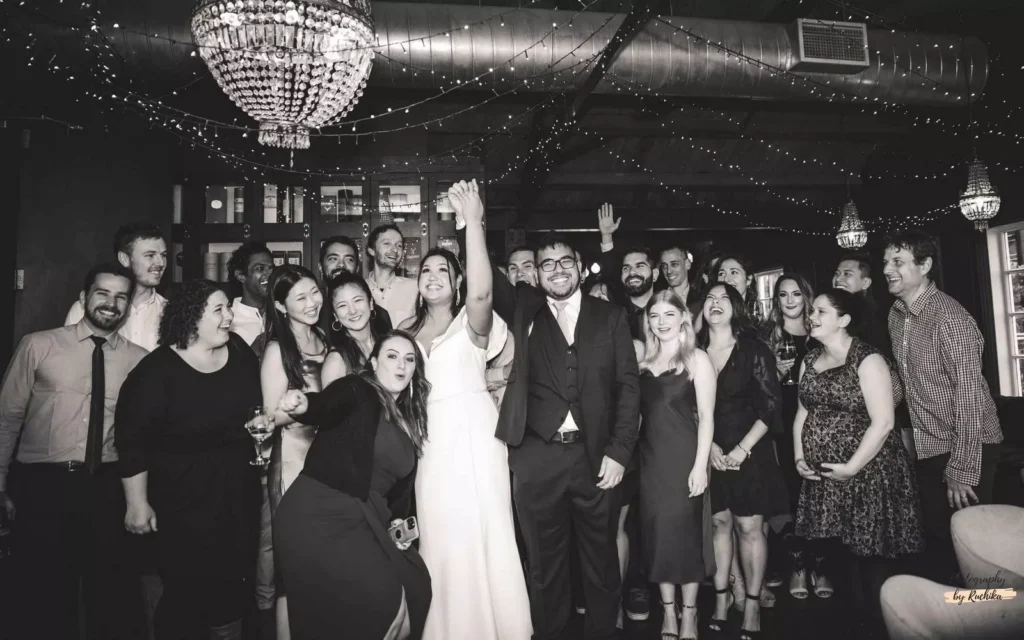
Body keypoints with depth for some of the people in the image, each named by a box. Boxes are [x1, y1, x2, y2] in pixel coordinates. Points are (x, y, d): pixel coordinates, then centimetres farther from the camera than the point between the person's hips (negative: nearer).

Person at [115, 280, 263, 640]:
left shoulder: (240, 352, 0)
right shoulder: (157, 371, -15)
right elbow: (132, 441, -12)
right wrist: (138, 504, -11)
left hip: (240, 496, 5)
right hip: (186, 502, -5)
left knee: (235, 589, 16)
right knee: (188, 593, 6)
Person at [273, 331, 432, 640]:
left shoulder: (410, 419, 14)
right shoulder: (355, 390, -5)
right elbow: (326, 404, -28)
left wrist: (397, 520, 9)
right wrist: (302, 405, -46)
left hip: (363, 521, 7)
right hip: (317, 515, -7)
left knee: (415, 586, -3)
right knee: (382, 599, -17)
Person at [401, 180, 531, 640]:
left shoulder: (470, 323, -4)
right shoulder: (408, 332, 11)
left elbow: (481, 292, -26)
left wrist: (473, 222, -32)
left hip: (473, 438, -4)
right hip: (430, 443, 4)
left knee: (481, 535, 1)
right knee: (439, 540, 10)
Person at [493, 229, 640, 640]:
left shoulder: (610, 317, 5)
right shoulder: (524, 310, 7)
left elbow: (628, 386, 2)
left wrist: (619, 451, -6)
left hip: (596, 456, 0)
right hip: (537, 456, 0)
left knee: (601, 559, 14)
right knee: (544, 562, 13)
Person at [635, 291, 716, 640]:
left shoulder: (697, 359, -4)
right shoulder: (642, 358, 8)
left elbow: (706, 417, -8)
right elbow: (637, 410, 8)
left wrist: (700, 465, -14)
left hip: (684, 457, -4)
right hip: (650, 458, 4)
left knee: (686, 532, 5)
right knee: (657, 533, 10)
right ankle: (668, 612, 25)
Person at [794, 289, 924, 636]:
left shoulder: (867, 360, -11)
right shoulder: (809, 361, 9)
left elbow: (883, 422, -17)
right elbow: (803, 411, 15)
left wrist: (851, 467, -18)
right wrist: (799, 457, 4)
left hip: (867, 473, -6)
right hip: (822, 477, 6)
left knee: (872, 555, 2)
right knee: (842, 551, 12)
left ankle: (880, 622, 19)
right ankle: (854, 617, 27)